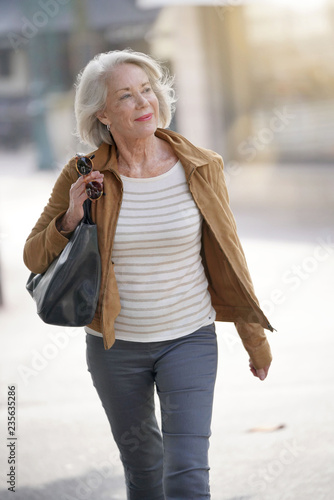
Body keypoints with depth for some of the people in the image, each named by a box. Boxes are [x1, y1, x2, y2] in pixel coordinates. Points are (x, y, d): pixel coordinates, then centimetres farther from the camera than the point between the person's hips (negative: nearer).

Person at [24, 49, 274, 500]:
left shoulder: (200, 167, -8)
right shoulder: (83, 176, -8)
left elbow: (227, 256, 1)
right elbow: (35, 258, -2)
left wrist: (254, 337, 8)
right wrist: (70, 219, -22)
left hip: (189, 339, -1)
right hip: (114, 344, 1)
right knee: (140, 460, 18)